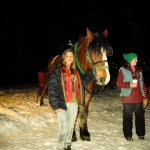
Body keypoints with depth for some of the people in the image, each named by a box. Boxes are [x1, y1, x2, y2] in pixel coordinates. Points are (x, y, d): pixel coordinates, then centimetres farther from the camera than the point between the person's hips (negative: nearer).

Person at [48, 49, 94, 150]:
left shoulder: (75, 72, 12)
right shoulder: (57, 71, -7)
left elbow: (82, 81, 27)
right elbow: (52, 89, -11)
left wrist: (92, 72, 18)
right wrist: (55, 106, -17)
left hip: (74, 104, 6)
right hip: (62, 104, -6)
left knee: (71, 127, 14)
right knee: (64, 128, -7)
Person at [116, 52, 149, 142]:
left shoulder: (139, 70, 11)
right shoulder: (123, 70, -3)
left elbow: (143, 84, 12)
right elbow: (118, 83, -4)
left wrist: (145, 96, 8)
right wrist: (129, 85, -17)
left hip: (139, 98, 4)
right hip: (128, 98, -4)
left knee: (140, 116, 8)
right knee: (128, 117, 3)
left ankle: (141, 134, 22)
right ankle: (128, 135, 14)